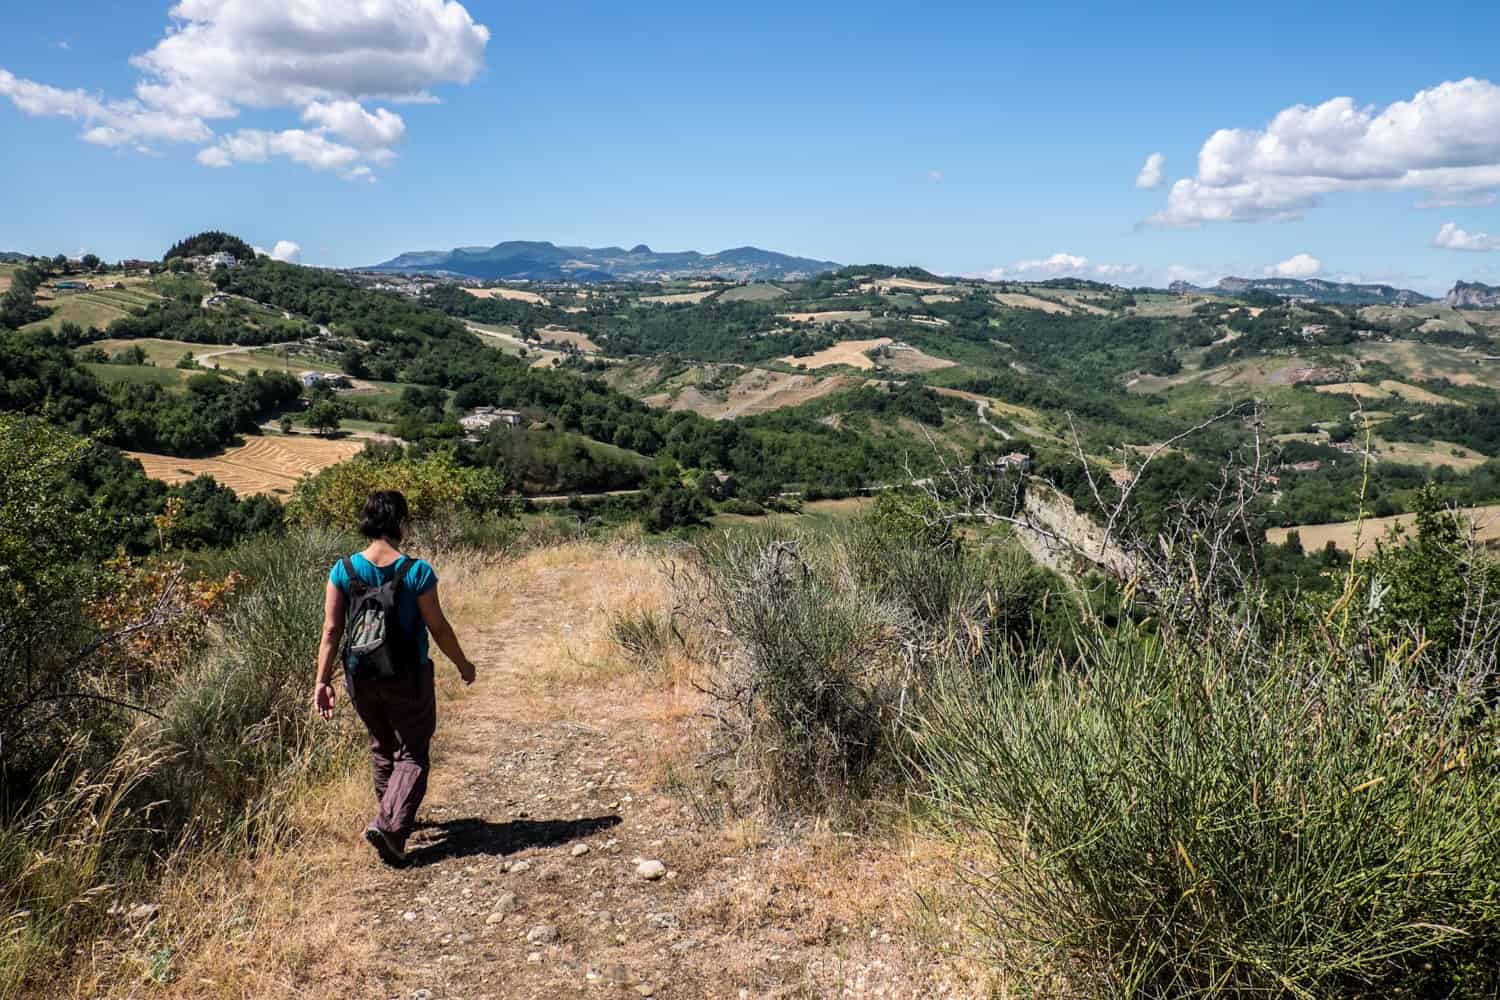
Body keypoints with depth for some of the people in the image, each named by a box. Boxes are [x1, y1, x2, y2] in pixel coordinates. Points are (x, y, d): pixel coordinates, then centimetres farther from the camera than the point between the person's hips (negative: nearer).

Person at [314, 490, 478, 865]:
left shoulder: (343, 570, -7)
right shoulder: (417, 572, -15)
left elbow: (331, 630, -7)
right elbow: (438, 628, -9)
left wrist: (323, 680, 0)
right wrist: (463, 665, 5)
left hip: (361, 678, 4)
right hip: (407, 679, -4)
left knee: (382, 745, 25)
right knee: (412, 752, 10)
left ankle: (390, 817, 39)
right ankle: (391, 823, -8)